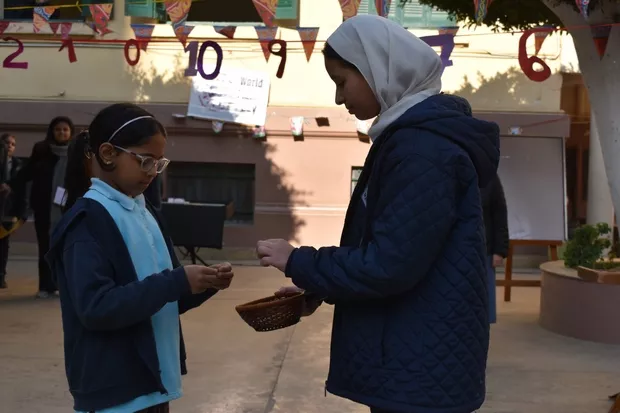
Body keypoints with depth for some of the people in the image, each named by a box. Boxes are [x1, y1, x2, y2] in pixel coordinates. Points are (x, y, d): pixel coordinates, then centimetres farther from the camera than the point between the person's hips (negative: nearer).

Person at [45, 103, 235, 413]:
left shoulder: (145, 213, 11)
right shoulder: (87, 221, -13)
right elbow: (95, 307, -23)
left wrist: (203, 285, -3)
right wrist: (178, 282, -25)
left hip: (152, 383, 8)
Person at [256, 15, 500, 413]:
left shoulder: (424, 146, -21)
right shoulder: (416, 134, 12)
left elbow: (388, 265, -25)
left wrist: (298, 263, -12)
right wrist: (316, 289, 9)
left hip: (422, 367, -9)